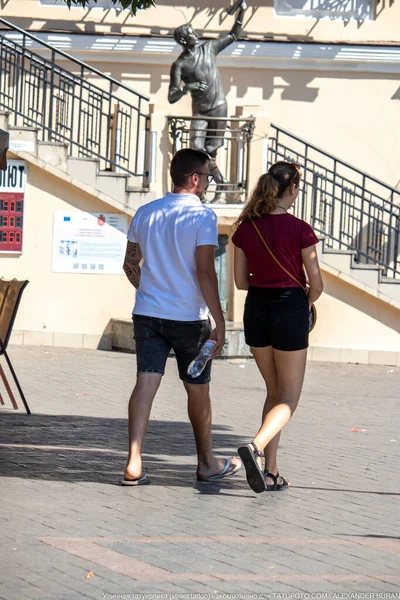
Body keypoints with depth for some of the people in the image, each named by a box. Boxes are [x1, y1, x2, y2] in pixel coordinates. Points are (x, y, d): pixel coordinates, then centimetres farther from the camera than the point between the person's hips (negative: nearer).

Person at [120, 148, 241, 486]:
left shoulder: (145, 213, 7)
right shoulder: (202, 217, -11)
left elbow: (130, 264, 15)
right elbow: (205, 273, -17)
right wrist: (219, 322, -14)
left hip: (148, 314, 4)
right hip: (189, 317, -4)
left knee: (146, 383, -3)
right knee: (198, 390, 10)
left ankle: (134, 463, -15)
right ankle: (207, 464, 25)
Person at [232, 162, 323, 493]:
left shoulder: (246, 228, 0)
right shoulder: (300, 230, -13)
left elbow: (241, 280, 6)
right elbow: (316, 284, -9)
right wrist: (306, 303, 11)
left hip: (256, 310, 5)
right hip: (289, 310, -5)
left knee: (274, 391, 19)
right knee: (289, 398, 3)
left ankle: (270, 471, 14)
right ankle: (256, 446, -24)